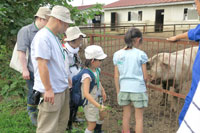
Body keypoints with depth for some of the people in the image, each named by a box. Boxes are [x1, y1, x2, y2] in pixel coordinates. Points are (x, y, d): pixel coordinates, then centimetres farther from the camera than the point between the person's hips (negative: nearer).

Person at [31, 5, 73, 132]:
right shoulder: (43, 37, -18)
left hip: (62, 88, 10)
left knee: (62, 122, 21)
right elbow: (42, 65, -23)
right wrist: (48, 89, -20)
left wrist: (67, 80, 22)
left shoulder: (55, 37, 12)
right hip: (51, 92, -9)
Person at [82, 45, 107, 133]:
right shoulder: (87, 75, -31)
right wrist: (98, 106, -40)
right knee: (92, 124, 3)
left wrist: (102, 90, 7)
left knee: (101, 115, 27)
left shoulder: (96, 69, -6)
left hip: (97, 99, 9)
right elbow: (86, 93, -38)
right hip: (90, 102, -9)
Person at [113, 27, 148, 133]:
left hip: (124, 89, 3)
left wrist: (118, 92, 10)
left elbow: (116, 77, 2)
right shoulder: (141, 54, -10)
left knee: (126, 116, 18)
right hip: (138, 90, -3)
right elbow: (145, 77, -5)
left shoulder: (117, 55, -1)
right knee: (139, 118, 12)